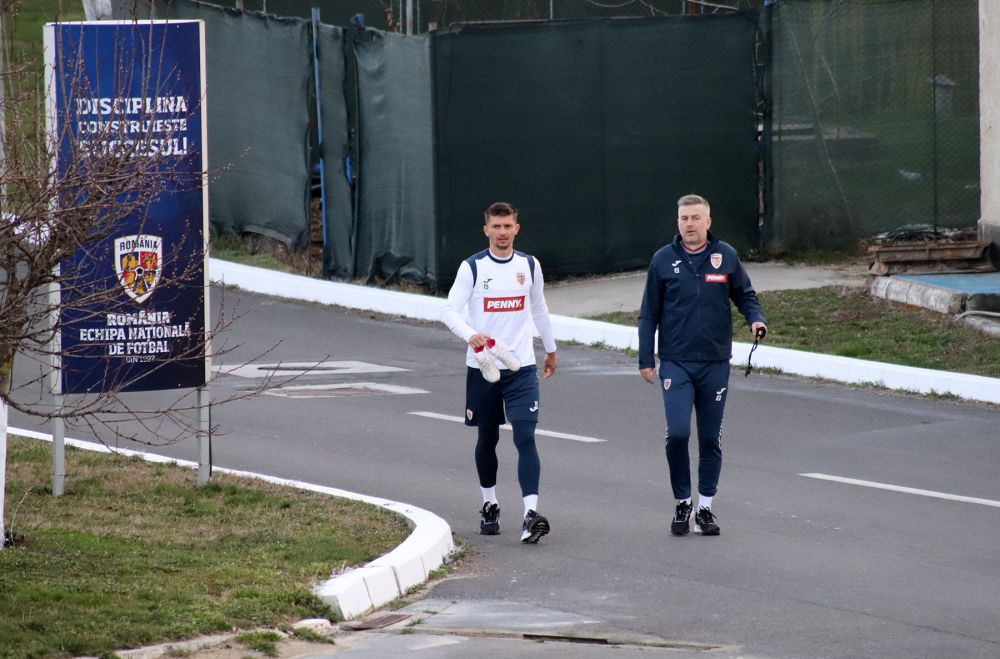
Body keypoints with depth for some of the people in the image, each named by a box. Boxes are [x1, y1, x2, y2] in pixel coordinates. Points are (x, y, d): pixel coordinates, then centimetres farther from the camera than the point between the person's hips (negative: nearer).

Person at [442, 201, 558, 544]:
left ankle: (531, 513, -21)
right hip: (482, 367, 0)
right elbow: (450, 311, -11)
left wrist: (550, 349, 29)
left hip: (521, 367, 0)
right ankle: (489, 506, 31)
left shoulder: (530, 266, 5)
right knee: (487, 438, 12)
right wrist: (470, 335, -30)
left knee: (525, 437, -13)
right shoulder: (472, 267, -3)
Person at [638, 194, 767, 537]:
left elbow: (745, 294, 13)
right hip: (676, 363, -1)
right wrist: (645, 359, 3)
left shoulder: (726, 256, 2)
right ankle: (682, 502, 4)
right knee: (677, 432, -13)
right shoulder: (663, 259, 1)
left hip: (716, 363, 1)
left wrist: (756, 318, -9)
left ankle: (705, 506, 18)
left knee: (711, 438, 7)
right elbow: (649, 313, 6)